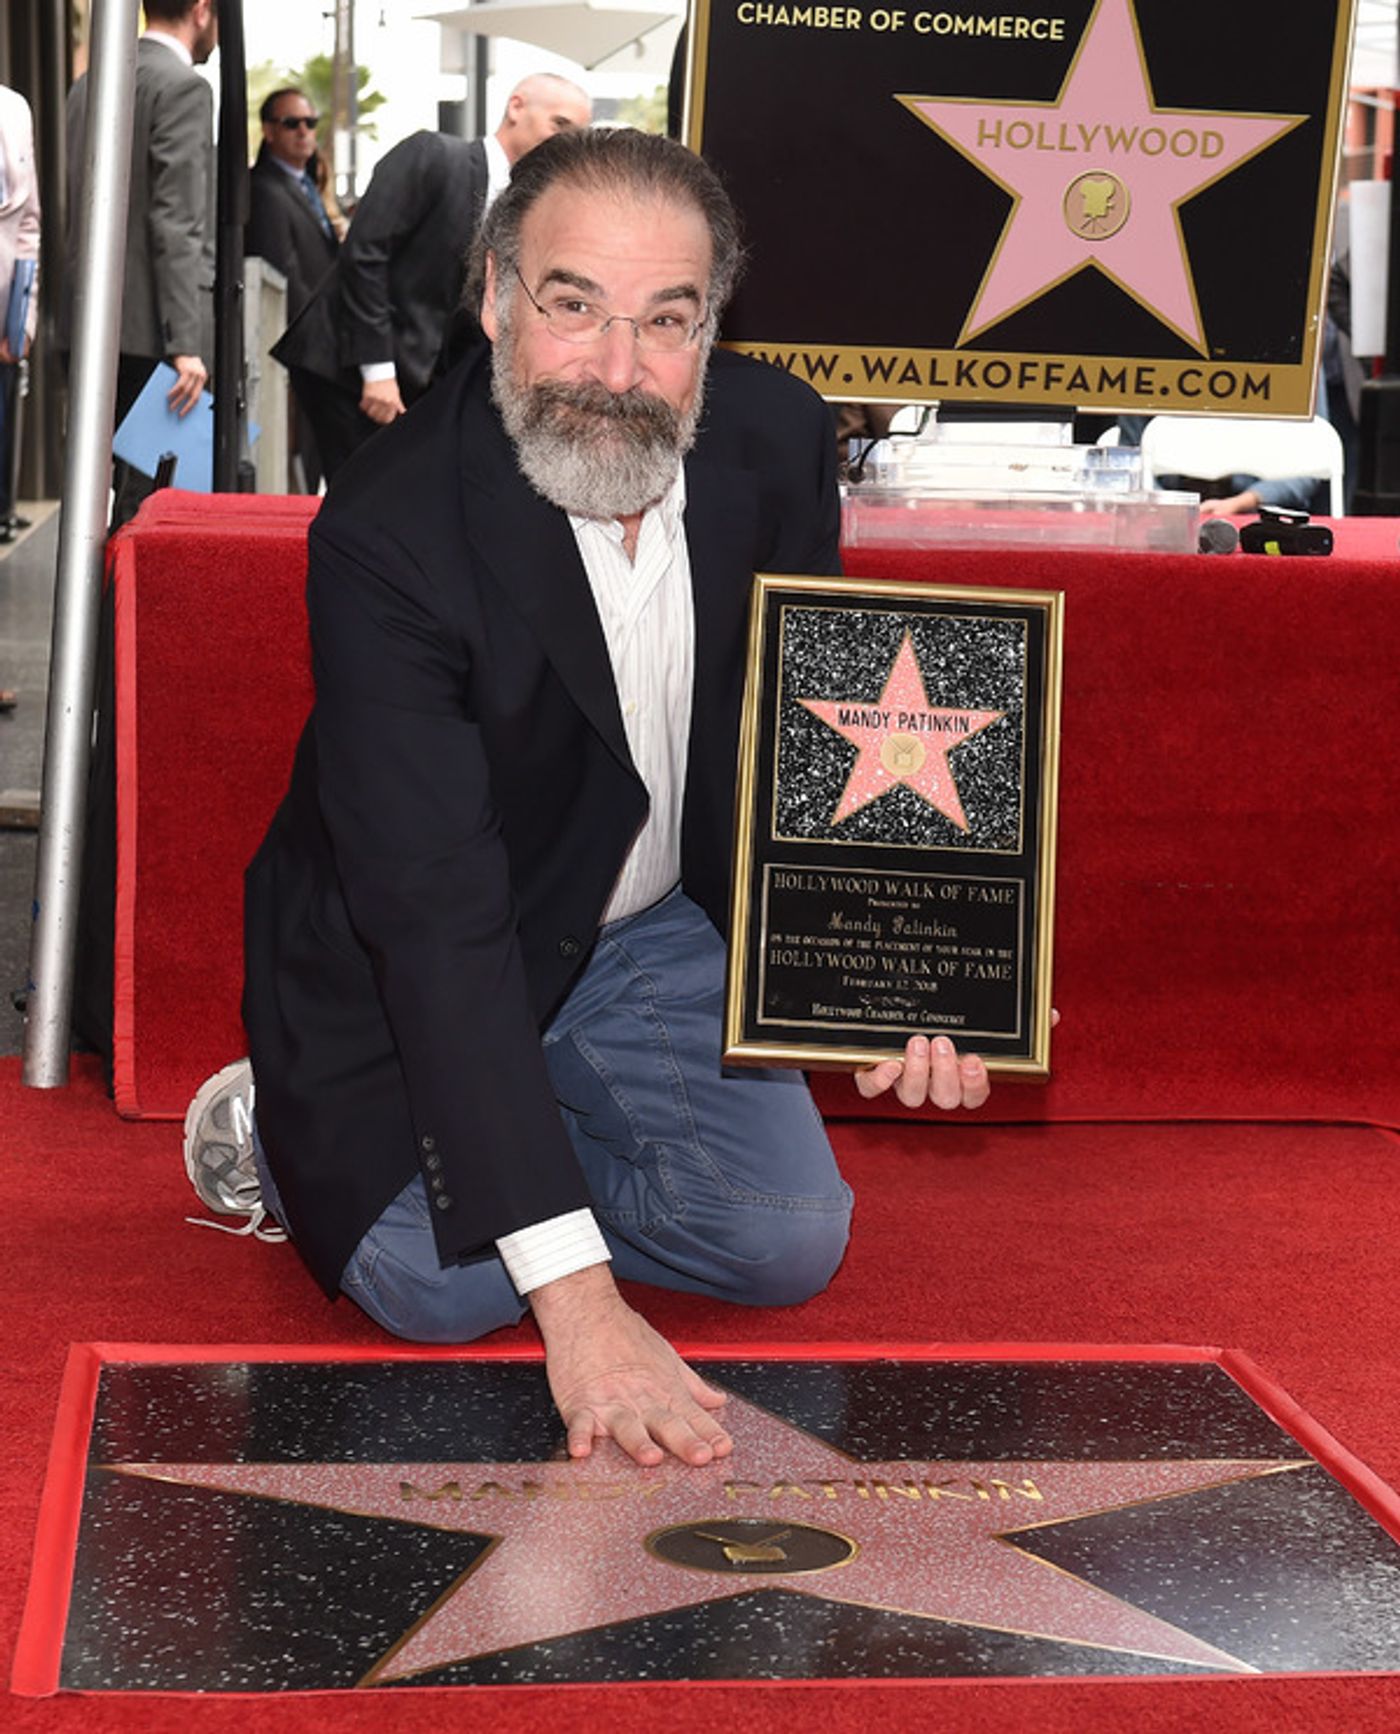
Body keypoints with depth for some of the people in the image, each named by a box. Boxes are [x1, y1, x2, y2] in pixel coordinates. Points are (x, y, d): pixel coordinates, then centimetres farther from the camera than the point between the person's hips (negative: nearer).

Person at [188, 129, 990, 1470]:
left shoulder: (775, 439, -13)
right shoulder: (391, 531, -31)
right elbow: (438, 919, -38)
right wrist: (578, 1300, -44)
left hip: (653, 933, 5)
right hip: (407, 972, -5)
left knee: (791, 1242, -8)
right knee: (439, 1282, -23)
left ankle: (482, 1151, 13)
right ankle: (286, 1139, 10)